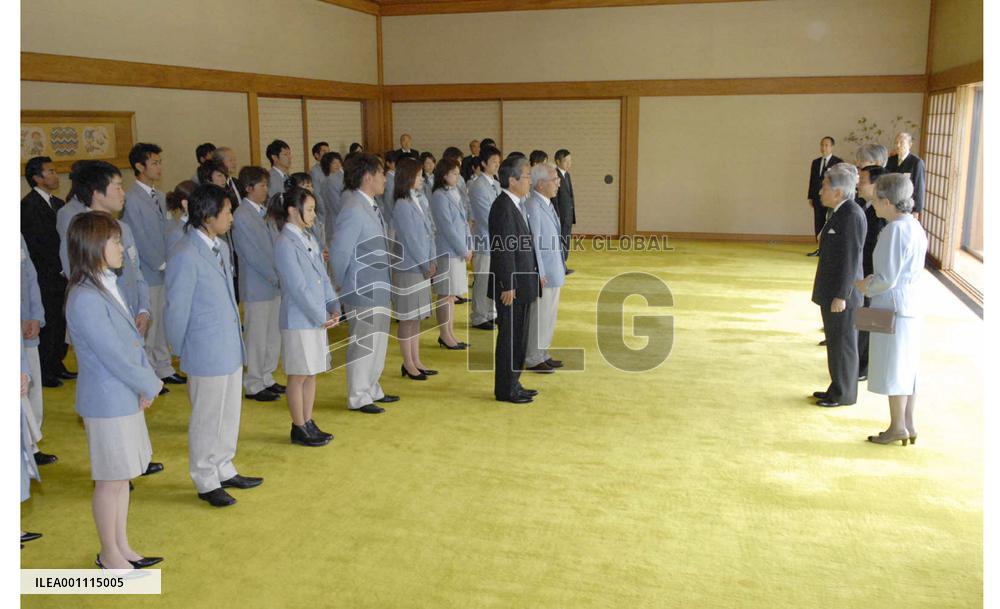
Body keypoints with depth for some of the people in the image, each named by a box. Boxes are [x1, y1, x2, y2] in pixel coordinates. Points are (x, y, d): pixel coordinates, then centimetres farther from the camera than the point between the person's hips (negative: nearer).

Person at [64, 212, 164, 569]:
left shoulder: (107, 286, 6)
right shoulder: (85, 300, -23)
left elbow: (133, 339, 8)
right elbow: (114, 356, -21)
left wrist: (146, 383, -2)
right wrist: (151, 385, -9)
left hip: (126, 397, 9)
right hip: (107, 402, -9)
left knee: (123, 476, 18)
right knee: (111, 480, 6)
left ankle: (122, 547, 32)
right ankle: (109, 555, 24)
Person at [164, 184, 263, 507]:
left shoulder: (220, 246, 6)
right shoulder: (186, 256, -20)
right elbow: (177, 308, -13)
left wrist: (237, 340, 11)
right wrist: (181, 352, -2)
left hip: (231, 348, 8)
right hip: (206, 353, -8)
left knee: (230, 414, 20)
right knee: (207, 419, 8)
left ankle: (224, 470, 36)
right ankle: (206, 481, 24)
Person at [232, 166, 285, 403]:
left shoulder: (265, 212, 8)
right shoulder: (241, 216, -13)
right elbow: (253, 255, -16)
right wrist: (276, 278, -14)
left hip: (275, 284, 7)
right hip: (257, 287, -7)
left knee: (273, 335, 14)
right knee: (257, 338, 3)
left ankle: (267, 378, 28)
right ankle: (254, 385, 15)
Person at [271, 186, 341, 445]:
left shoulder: (309, 239, 10)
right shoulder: (285, 243, -15)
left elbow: (323, 276, 11)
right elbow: (298, 287, -18)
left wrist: (334, 307, -1)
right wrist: (321, 317, -15)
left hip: (318, 318, 8)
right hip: (298, 320, -8)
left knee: (312, 373, 15)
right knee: (298, 376, 4)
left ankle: (308, 423, 27)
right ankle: (299, 429, 16)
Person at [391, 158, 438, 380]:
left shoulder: (416, 201, 10)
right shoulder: (403, 205, -14)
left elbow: (428, 233, 10)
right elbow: (411, 239, -15)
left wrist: (432, 261, 1)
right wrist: (427, 264, -9)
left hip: (422, 268, 8)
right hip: (409, 268, -8)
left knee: (416, 317, 13)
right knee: (407, 318, 2)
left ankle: (415, 362, 21)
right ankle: (408, 364, 11)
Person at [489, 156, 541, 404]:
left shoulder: (517, 205, 12)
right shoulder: (503, 207, -18)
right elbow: (503, 249, -21)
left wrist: (535, 274, 16)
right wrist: (508, 286, -22)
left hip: (522, 283, 10)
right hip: (511, 286, -10)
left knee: (519, 337, 16)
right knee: (509, 337, 0)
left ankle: (513, 384, 27)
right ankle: (505, 390, 12)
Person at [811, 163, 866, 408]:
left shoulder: (851, 215, -19)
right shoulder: (842, 212, 9)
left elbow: (851, 258, -21)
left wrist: (840, 295, -21)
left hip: (841, 294, -9)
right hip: (832, 290, 9)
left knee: (842, 344, 3)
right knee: (835, 342, 17)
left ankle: (844, 394, 15)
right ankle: (838, 389, 29)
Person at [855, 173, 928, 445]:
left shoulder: (894, 230, -21)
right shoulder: (914, 226, 8)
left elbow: (886, 279, -21)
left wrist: (867, 287, -2)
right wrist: (873, 281, 8)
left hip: (892, 305, -9)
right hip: (911, 302, 9)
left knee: (892, 368, 4)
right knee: (908, 368, 16)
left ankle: (898, 427, 14)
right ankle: (908, 425, 25)